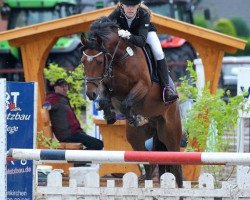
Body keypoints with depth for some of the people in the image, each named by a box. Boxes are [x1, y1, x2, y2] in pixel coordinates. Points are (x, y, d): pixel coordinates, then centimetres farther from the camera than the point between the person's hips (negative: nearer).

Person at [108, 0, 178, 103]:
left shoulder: (144, 14, -38)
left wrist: (129, 36, -66)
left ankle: (166, 88, -18)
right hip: (123, 32, 2)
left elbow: (142, 40, -45)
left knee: (158, 53, -22)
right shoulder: (116, 14, -35)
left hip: (145, 31, -2)